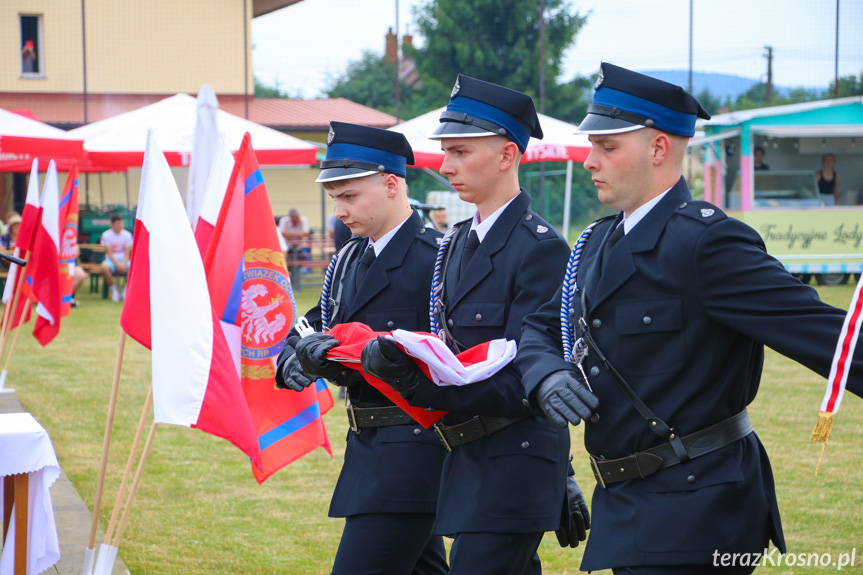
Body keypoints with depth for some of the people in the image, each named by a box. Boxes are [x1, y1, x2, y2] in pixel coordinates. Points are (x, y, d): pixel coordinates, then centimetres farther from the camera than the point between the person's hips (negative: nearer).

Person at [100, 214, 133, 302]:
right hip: (111, 260, -2)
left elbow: (127, 253, 0)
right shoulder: (106, 235, -1)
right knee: (105, 267, -38)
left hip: (123, 261, 2)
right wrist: (117, 264, -20)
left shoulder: (127, 235, 4)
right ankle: (113, 290, -16)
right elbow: (109, 253, -7)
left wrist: (123, 264, -20)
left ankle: (126, 290, -9)